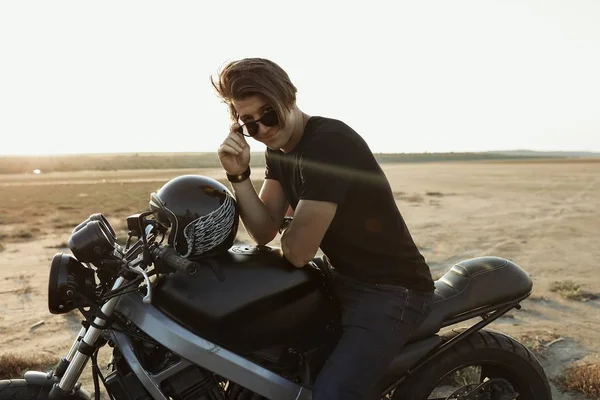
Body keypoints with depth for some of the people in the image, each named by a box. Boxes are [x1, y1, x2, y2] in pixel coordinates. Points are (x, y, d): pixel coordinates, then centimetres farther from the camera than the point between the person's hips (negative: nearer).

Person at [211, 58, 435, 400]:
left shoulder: (329, 142, -23)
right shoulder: (279, 148, 5)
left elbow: (298, 252, -22)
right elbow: (264, 233, 0)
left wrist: (290, 234, 0)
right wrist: (239, 175, -12)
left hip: (391, 290, -8)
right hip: (345, 280, 9)